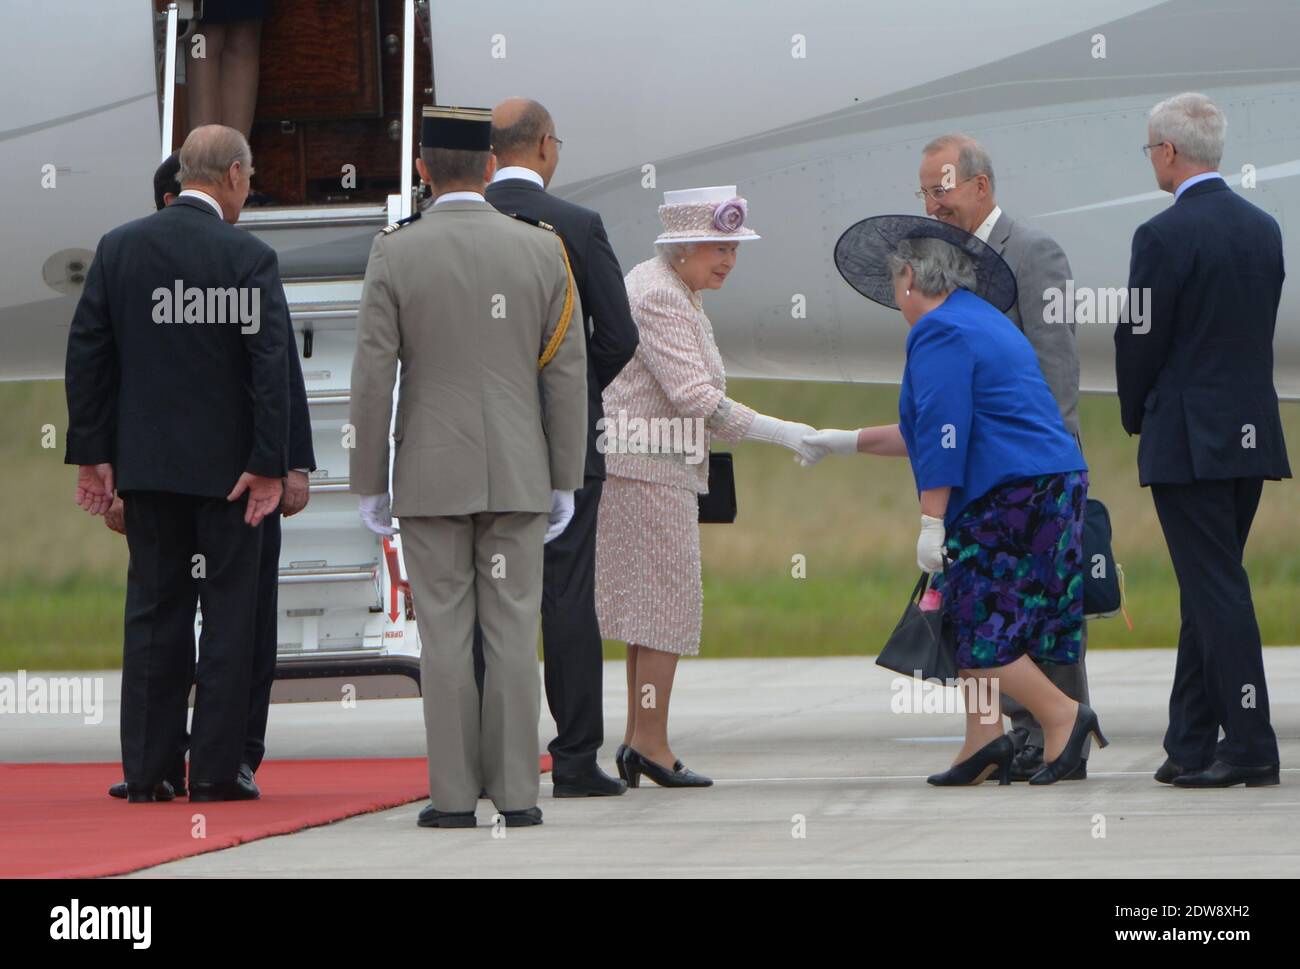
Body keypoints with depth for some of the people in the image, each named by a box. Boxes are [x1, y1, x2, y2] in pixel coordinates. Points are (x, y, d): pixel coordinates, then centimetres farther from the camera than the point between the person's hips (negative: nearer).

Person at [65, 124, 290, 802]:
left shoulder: (118, 248, 3)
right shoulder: (249, 257, -9)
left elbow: (87, 354, 3)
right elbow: (270, 363, -13)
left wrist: (91, 453, 7)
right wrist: (270, 463, -10)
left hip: (144, 461, 4)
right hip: (226, 463, -4)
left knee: (151, 611, 9)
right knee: (229, 612, 3)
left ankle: (146, 769, 8)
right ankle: (215, 769, 2)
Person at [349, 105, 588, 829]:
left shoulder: (394, 255, -7)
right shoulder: (542, 250, -2)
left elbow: (374, 379, -7)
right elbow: (567, 374, -1)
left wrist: (370, 488, 1)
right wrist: (566, 482, 7)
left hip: (430, 477, -1)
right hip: (517, 474, 1)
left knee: (446, 635, 2)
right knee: (513, 633, 4)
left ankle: (454, 795, 1)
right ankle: (517, 793, 2)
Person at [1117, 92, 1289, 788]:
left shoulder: (1163, 236, -14)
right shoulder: (1264, 228, 9)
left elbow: (1139, 341, -10)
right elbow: (1262, 329, 12)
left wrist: (1136, 418, 9)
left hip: (1188, 441, -7)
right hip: (1253, 434, 7)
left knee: (1216, 590, -5)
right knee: (1208, 590, 13)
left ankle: (1251, 747, -7)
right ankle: (1191, 748, 16)